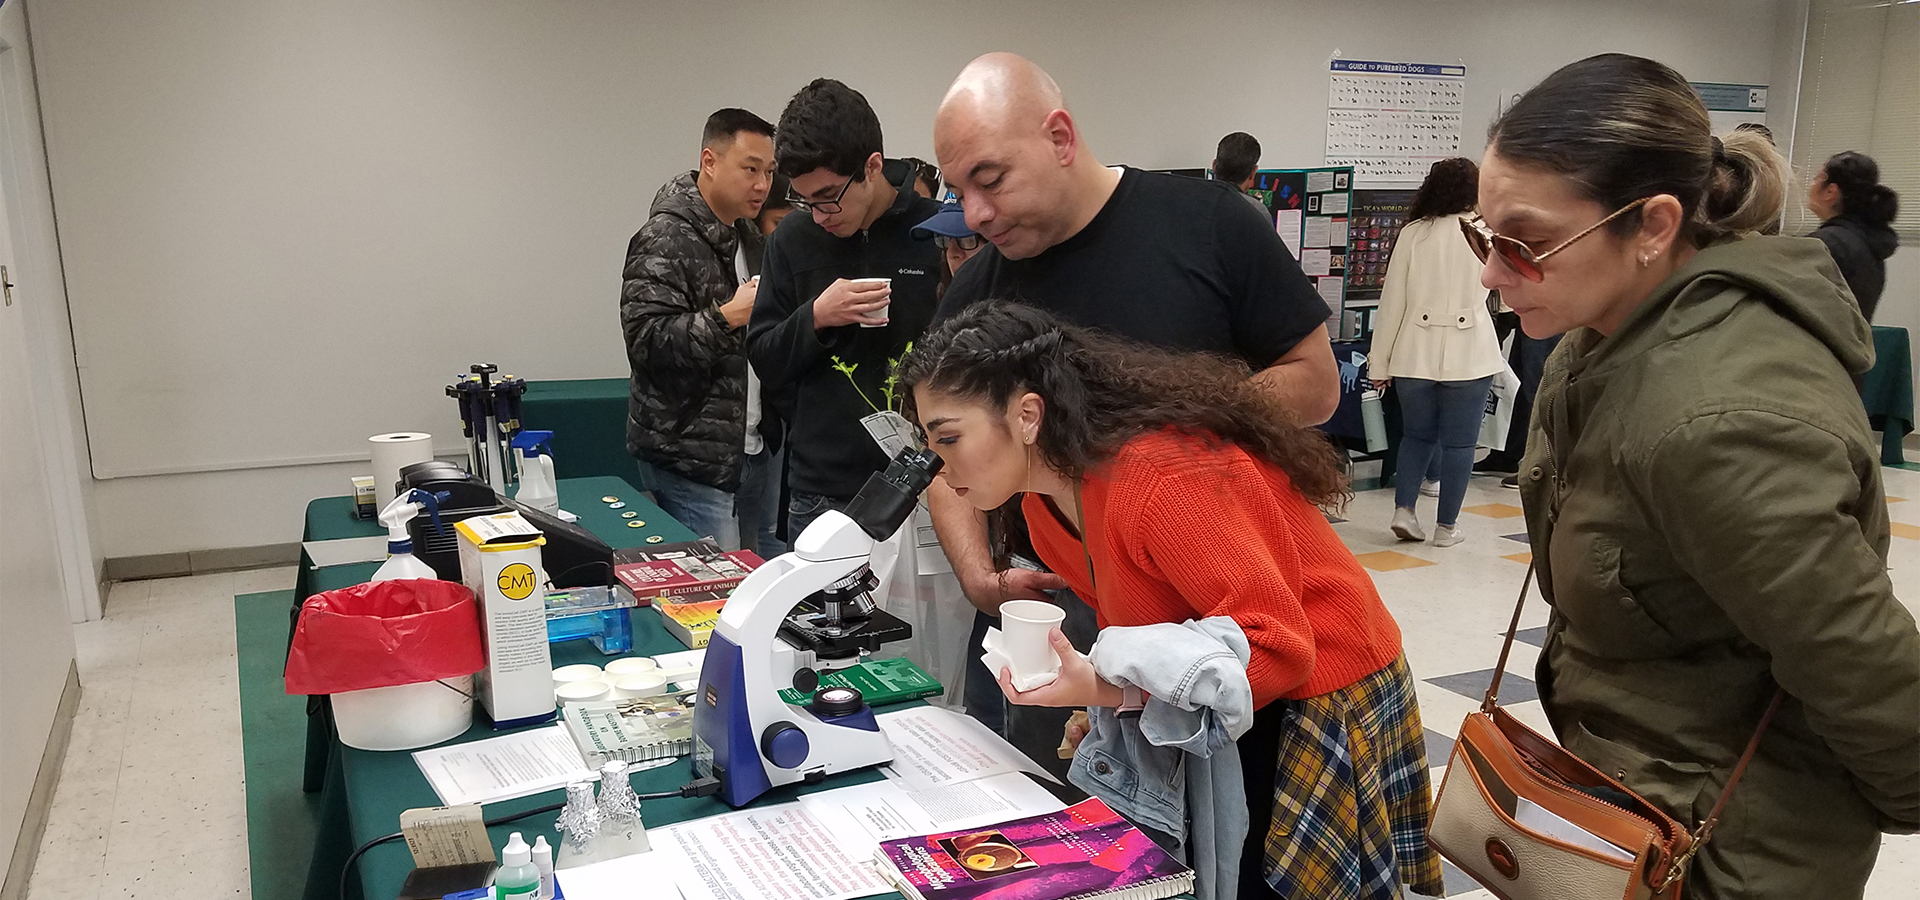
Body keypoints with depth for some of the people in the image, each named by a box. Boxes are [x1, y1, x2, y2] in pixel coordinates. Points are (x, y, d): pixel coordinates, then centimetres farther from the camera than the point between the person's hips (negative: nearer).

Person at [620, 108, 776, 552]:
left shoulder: (748, 237, 16)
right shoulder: (665, 240, -12)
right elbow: (646, 342, -22)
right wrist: (728, 317, -27)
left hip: (756, 449, 9)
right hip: (691, 461, -8)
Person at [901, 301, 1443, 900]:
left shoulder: (1162, 480, -31)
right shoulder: (1043, 502, -2)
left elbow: (1278, 644, -29)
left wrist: (1106, 687, -35)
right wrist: (1104, 690, -7)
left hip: (1319, 710, -8)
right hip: (1210, 720, 8)